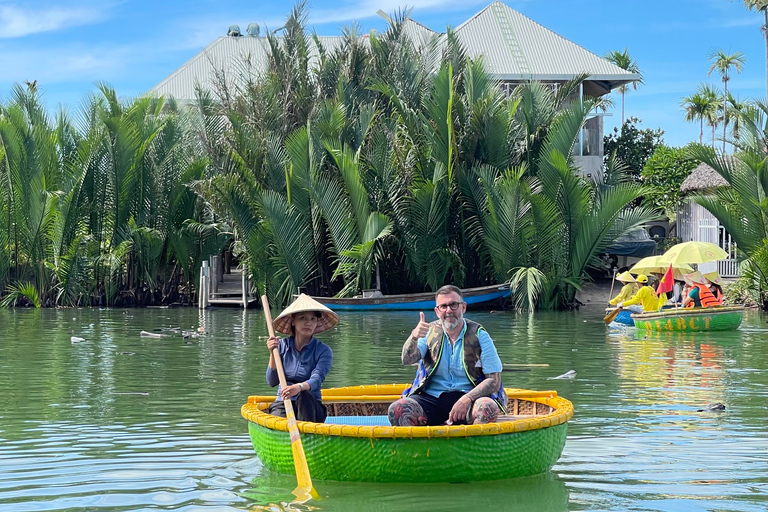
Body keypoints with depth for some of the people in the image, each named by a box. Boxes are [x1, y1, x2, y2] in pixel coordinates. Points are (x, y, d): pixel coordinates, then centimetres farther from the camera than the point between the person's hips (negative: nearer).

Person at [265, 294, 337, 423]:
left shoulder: (323, 351, -3)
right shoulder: (281, 346, 4)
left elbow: (316, 379, -21)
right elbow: (272, 382, -3)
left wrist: (300, 387, -43)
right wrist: (273, 353, -16)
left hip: (310, 407, 0)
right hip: (282, 404, 0)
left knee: (304, 395, -36)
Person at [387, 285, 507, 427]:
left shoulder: (479, 335, 1)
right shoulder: (429, 332, 7)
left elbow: (494, 381, -3)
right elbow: (407, 360, -9)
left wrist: (467, 399, -20)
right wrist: (414, 337, -31)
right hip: (431, 398, 1)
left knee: (488, 408, -36)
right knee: (396, 410, -27)